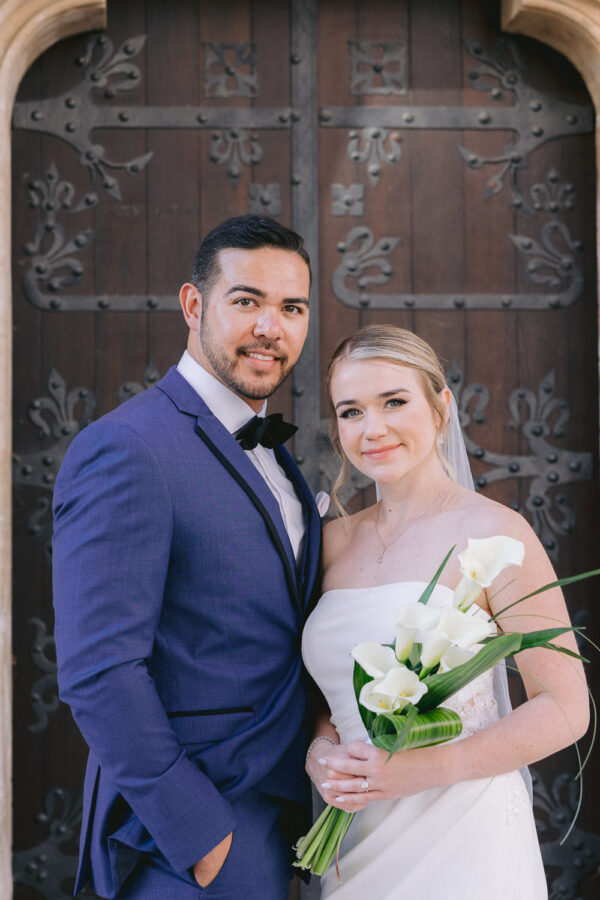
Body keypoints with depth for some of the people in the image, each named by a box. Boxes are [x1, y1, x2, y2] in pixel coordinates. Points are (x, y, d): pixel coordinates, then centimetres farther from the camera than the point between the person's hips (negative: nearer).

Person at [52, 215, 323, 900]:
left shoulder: (266, 451, 12)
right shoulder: (127, 451, -18)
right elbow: (97, 673, -22)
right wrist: (198, 832, -19)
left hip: (272, 810, 8)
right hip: (194, 831, -8)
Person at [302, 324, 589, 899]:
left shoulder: (494, 533, -11)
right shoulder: (334, 541, 5)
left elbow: (565, 710, -11)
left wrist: (428, 768, -21)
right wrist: (319, 749, -7)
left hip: (460, 838, -5)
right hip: (356, 840, 5)